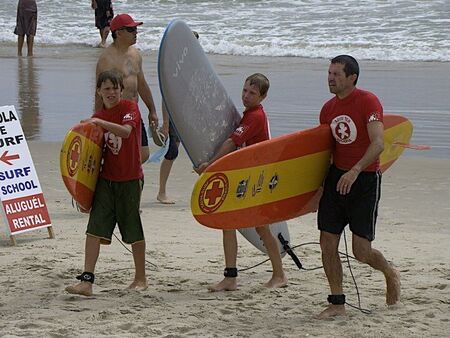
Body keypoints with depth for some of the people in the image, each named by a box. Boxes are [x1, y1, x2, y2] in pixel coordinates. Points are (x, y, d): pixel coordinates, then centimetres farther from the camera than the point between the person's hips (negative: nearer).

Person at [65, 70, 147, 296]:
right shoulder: (98, 117, 11)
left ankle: (141, 278, 20)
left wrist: (99, 122, -31)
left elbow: (126, 131, -25)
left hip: (130, 178, -4)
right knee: (94, 228, -7)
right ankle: (87, 280, -10)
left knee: (133, 230, 5)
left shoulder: (130, 108, -5)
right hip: (105, 178, 4)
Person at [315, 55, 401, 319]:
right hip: (336, 177, 6)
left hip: (365, 180, -6)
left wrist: (355, 171, -34)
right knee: (328, 245, 0)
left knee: (361, 252, -5)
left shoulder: (368, 101, -13)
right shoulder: (328, 108, 9)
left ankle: (390, 274, 27)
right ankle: (337, 304, 11)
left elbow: (378, 144, -22)